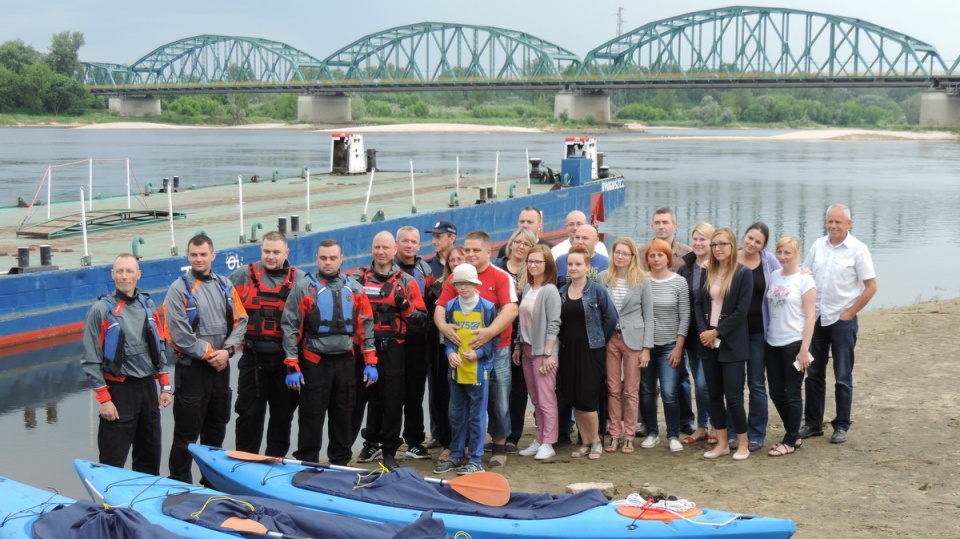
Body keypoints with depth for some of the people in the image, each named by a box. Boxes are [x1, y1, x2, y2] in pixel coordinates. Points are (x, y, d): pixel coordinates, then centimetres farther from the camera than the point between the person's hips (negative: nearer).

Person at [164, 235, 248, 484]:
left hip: (221, 367, 5)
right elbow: (180, 335, -13)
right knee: (187, 431, -2)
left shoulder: (225, 286, 8)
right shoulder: (179, 289, -7)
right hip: (191, 368, -5)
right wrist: (209, 354, -13)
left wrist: (228, 350, -8)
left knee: (217, 427, 16)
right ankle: (180, 483, 7)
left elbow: (240, 320, 6)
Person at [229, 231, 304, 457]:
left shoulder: (299, 279, 3)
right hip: (253, 358, -1)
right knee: (249, 413, 3)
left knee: (283, 413, 10)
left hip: (286, 359, 1)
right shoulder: (243, 275, 2)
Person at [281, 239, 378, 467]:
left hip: (346, 362, 3)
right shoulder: (304, 288, -3)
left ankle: (341, 463, 24)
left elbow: (365, 326, 9)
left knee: (343, 416, 12)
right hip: (315, 363, -3)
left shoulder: (354, 288, 7)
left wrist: (370, 362, 4)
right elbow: (290, 327, -6)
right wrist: (292, 367, -10)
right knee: (311, 417, 2)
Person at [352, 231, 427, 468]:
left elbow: (420, 318, 4)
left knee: (392, 399, 2)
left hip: (393, 349, -1)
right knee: (362, 395, 3)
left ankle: (389, 448, 13)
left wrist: (404, 304, -13)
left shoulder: (406, 282, 5)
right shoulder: (359, 278, 7)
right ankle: (371, 443, 18)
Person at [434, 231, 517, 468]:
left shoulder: (501, 277, -5)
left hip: (497, 349, -3)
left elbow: (511, 309, -16)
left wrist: (490, 332, -28)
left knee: (499, 400, 4)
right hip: (463, 349, 3)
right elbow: (440, 307, 1)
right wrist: (442, 325, -20)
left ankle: (499, 447, 18)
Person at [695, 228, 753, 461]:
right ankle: (722, 443, 17)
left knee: (733, 395, -5)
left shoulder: (744, 274, -6)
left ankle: (742, 444, 8)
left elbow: (741, 311, -12)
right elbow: (699, 304, 7)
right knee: (714, 394, 8)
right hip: (708, 342, 5)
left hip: (732, 343, -5)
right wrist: (703, 332, -8)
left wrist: (716, 332, -14)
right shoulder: (706, 272, 9)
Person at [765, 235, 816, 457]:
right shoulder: (773, 276, 7)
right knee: (776, 393, 11)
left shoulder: (804, 280, -7)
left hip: (794, 344, -5)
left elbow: (810, 316, -9)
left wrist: (804, 349, -13)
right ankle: (794, 435, 27)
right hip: (773, 344, 6)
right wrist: (765, 336, 3)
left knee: (792, 393, 3)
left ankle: (790, 441, 15)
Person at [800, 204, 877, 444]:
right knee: (814, 374, 11)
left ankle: (841, 426, 14)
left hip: (842, 321, -4)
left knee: (843, 378, 5)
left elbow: (871, 287, -9)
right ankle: (813, 423, 21)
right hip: (816, 319, 5)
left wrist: (849, 313, -10)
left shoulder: (857, 249, -9)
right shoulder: (818, 245, 4)